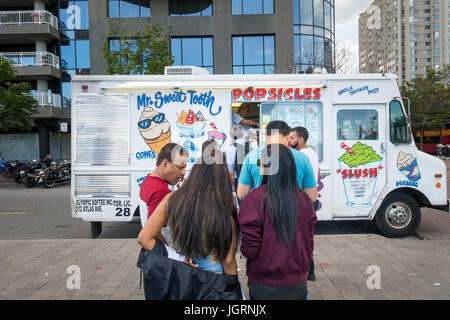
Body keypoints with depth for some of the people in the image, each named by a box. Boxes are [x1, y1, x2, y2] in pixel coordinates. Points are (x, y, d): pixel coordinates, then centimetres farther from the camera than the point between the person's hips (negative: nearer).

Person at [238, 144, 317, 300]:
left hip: (264, 286, -3)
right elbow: (309, 244, 3)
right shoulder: (304, 199, -6)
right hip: (298, 283, 3)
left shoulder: (255, 198, -18)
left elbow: (249, 250, -17)